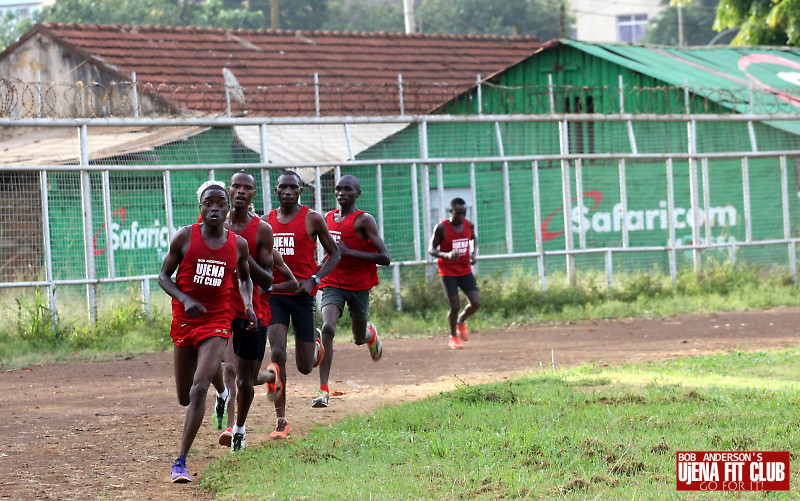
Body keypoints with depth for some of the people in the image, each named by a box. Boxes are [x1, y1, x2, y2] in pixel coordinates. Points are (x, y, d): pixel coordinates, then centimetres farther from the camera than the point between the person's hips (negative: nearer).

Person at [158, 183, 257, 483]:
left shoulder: (238, 244, 1)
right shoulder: (185, 237, -4)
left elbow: (245, 278, 20)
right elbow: (164, 275, 0)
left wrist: (248, 306, 2)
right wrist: (185, 300, -17)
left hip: (217, 321, -1)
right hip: (184, 321, 1)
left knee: (199, 390, -19)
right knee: (184, 398, 12)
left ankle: (181, 461, -18)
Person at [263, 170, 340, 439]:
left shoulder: (312, 219, -3)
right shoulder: (266, 221, 7)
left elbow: (334, 254, 2)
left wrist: (313, 280, -11)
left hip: (302, 294, -2)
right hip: (274, 294, 2)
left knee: (305, 366, 4)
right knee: (277, 353, -15)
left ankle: (315, 345, 44)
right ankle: (281, 421, -9)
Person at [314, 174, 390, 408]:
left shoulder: (364, 220, -11)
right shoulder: (328, 218, 8)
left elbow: (385, 258, -17)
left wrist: (348, 252, -21)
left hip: (359, 286, -3)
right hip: (333, 282, 3)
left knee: (359, 339, 13)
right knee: (327, 327, -22)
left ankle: (371, 334, 54)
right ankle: (323, 390, -24)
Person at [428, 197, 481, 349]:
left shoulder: (469, 225, -1)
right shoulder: (441, 228, -15)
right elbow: (431, 249, -11)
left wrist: (474, 253, 2)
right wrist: (446, 255, -30)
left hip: (465, 270, 4)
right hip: (448, 272, -4)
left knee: (476, 303, -6)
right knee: (455, 306, -8)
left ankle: (461, 322, 26)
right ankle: (453, 337, 17)